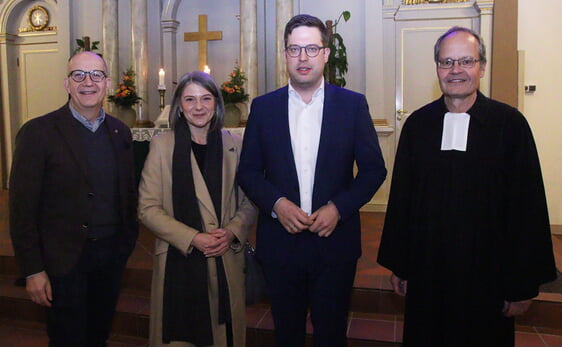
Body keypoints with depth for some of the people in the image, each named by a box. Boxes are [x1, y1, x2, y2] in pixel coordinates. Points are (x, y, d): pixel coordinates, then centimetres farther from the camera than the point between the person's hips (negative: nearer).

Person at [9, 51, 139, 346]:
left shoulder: (120, 132, 4)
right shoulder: (38, 132, -10)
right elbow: (22, 208, -10)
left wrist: (128, 242, 8)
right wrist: (33, 270, -11)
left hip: (112, 254, 5)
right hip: (64, 260, -4)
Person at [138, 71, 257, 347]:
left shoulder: (234, 145, 5)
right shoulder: (162, 145, -1)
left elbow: (249, 202, 8)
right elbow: (147, 208, -4)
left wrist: (232, 232, -10)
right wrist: (192, 238, -14)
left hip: (227, 261, 2)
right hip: (179, 262, -2)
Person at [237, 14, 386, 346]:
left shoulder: (353, 104, -1)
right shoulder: (263, 106, 1)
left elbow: (374, 168, 0)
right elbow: (248, 170, 3)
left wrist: (338, 207, -13)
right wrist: (276, 203, -14)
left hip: (335, 240, 0)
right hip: (280, 241, 1)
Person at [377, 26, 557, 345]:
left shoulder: (510, 124, -6)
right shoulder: (418, 123, 0)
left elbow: (528, 207, -5)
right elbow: (400, 197, 3)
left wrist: (524, 284, -5)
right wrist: (398, 265, 4)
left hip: (487, 275, -1)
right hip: (425, 273, 2)